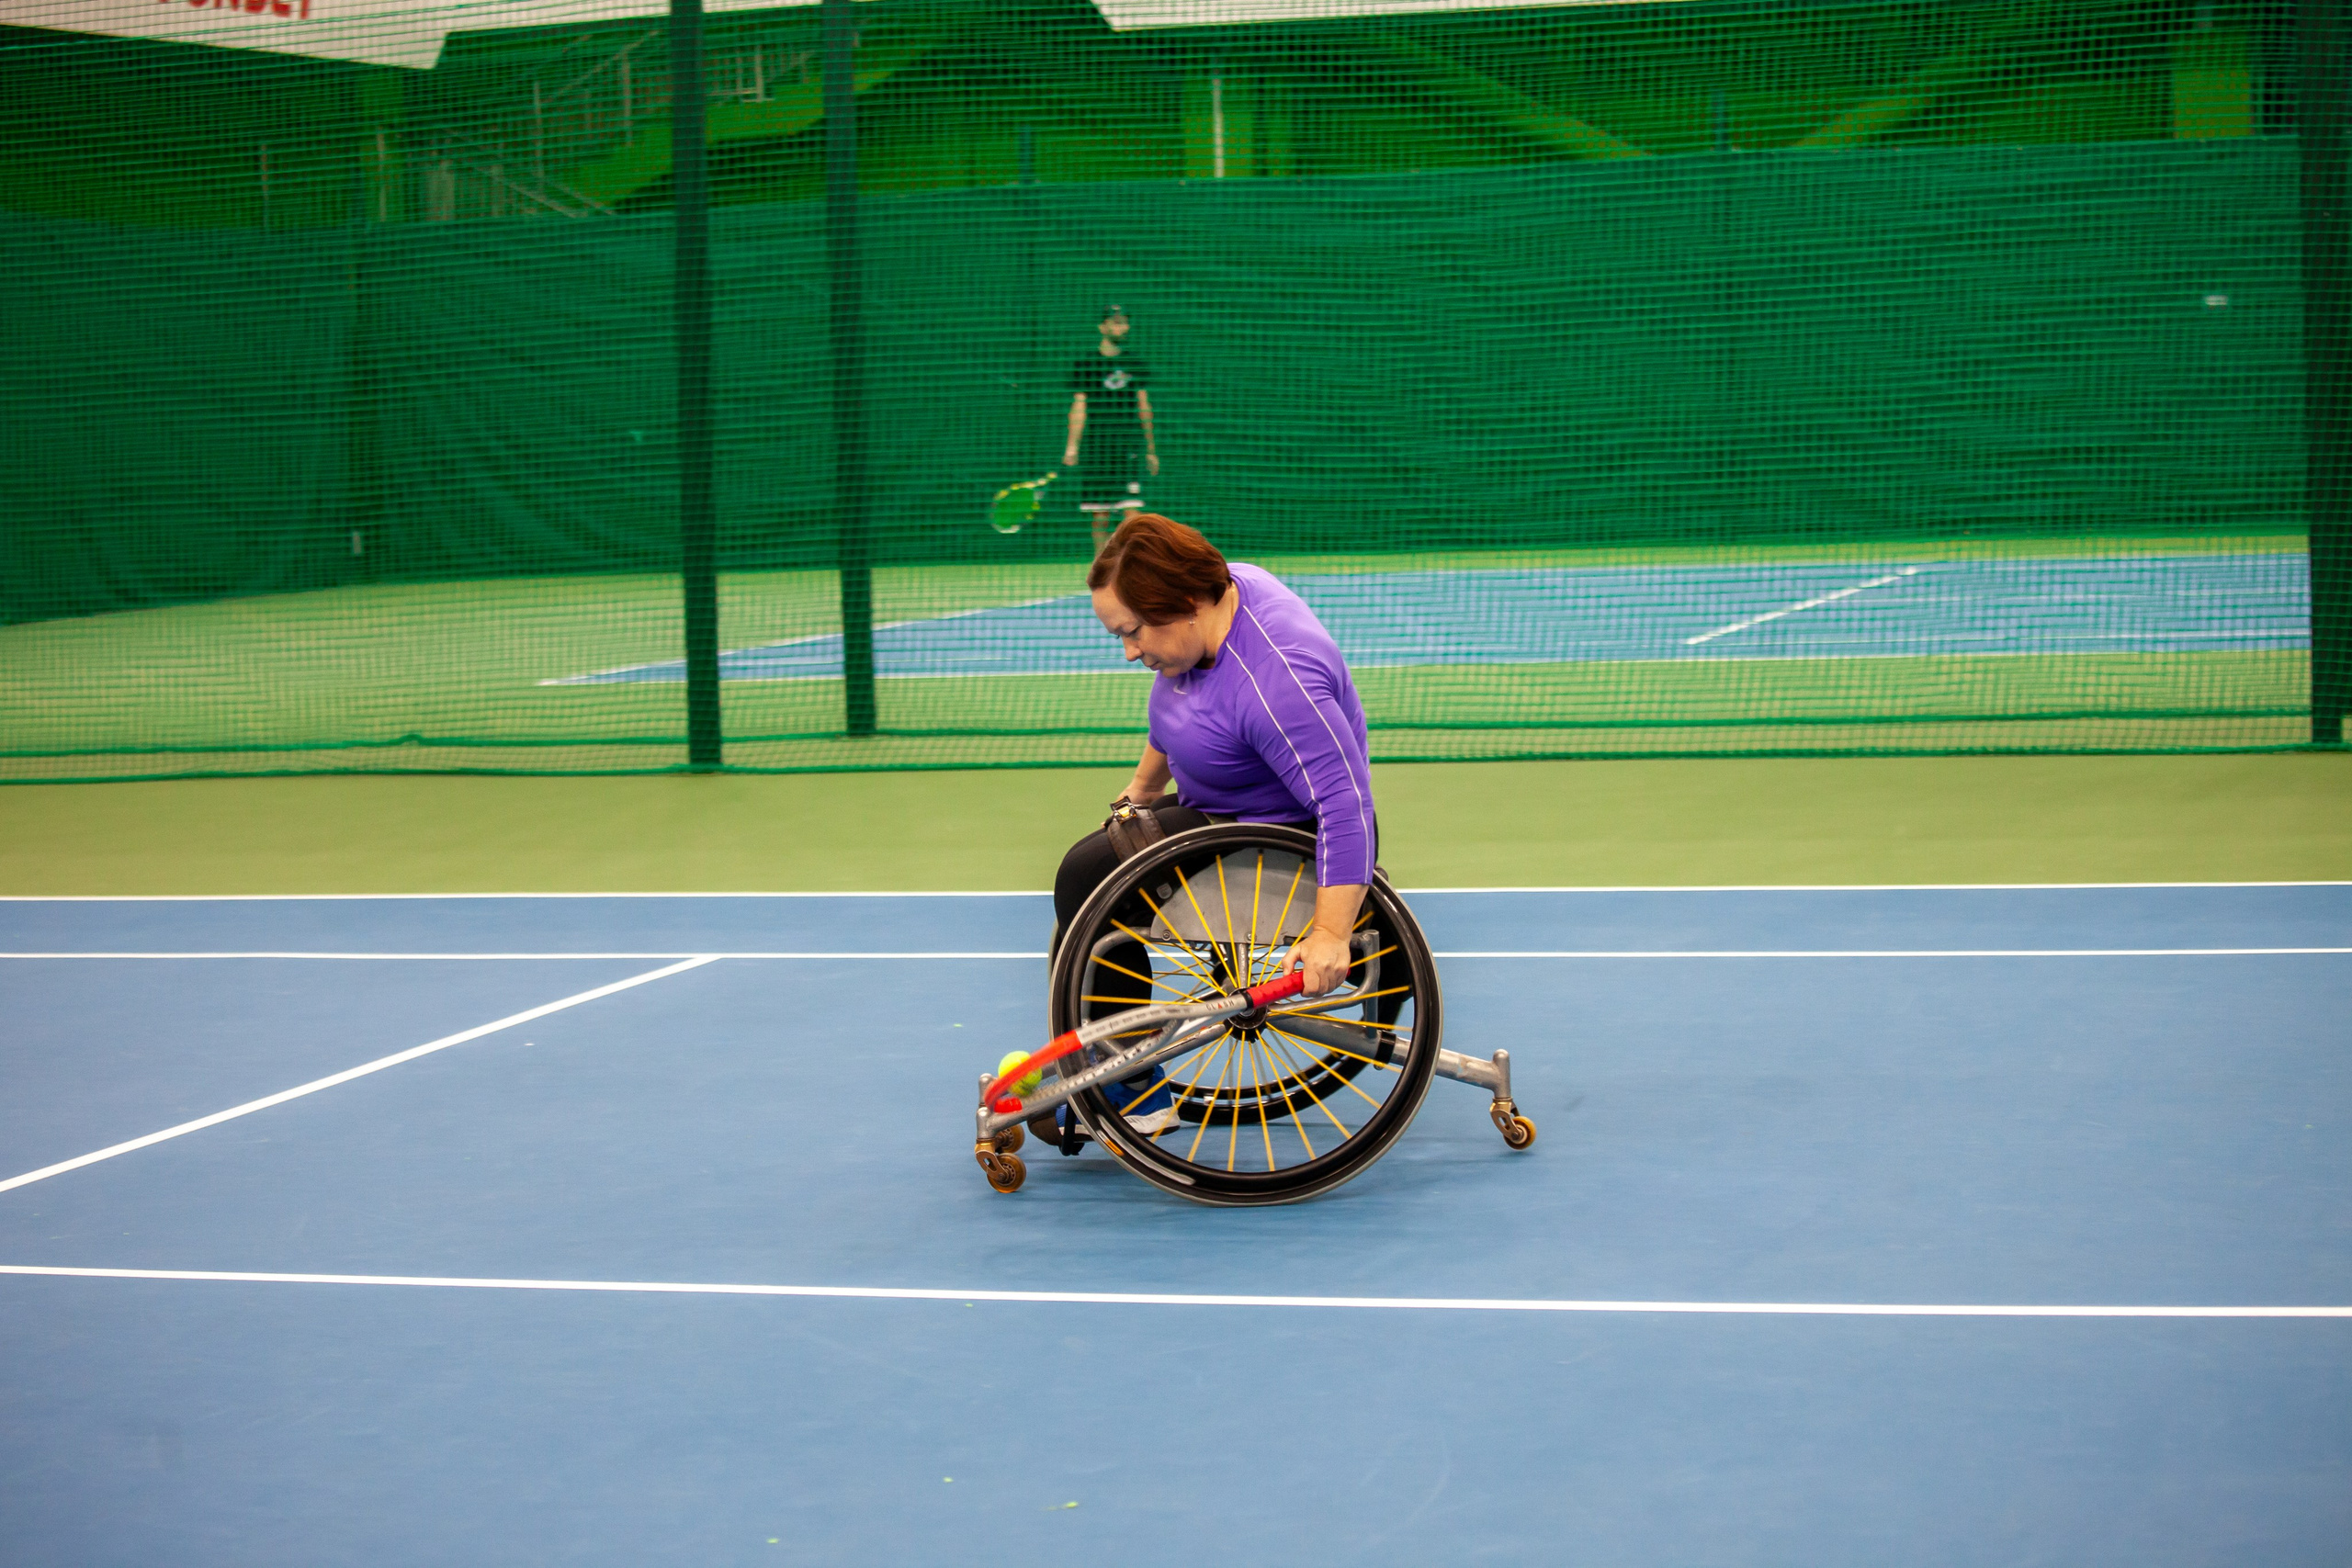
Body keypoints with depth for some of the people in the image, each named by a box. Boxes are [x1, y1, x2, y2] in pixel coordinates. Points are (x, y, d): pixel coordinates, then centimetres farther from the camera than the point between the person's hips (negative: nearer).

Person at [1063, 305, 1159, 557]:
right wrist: (1072, 446, -9)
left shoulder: (1136, 363, 10)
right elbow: (1079, 407, 1)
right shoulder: (1084, 363, 5)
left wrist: (1150, 449, 14)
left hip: (1130, 444, 1)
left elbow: (1144, 406, 14)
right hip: (1096, 445, 0)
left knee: (1133, 512, -11)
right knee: (1099, 517, 1)